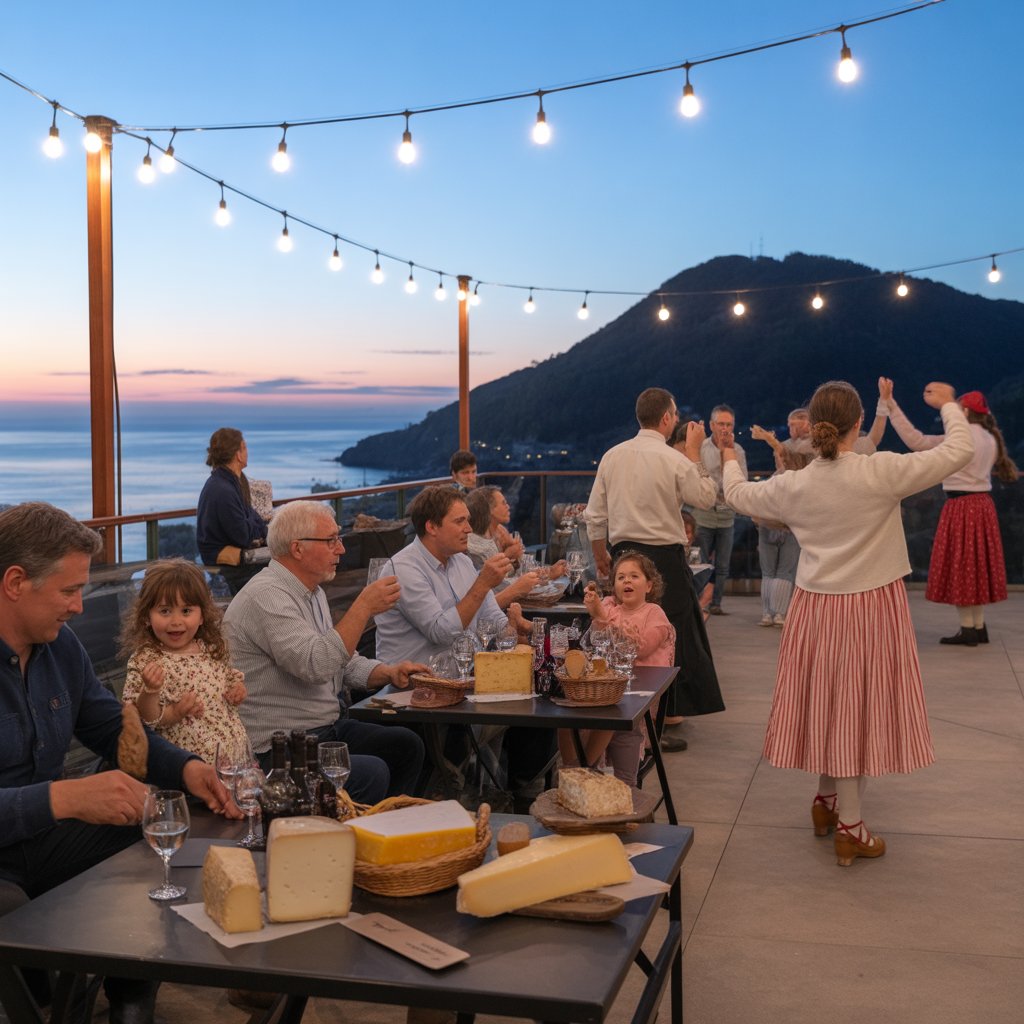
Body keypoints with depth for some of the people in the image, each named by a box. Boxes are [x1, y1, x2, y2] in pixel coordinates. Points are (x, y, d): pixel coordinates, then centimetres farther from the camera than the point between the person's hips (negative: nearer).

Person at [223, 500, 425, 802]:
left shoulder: (312, 592, 15)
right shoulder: (266, 596, -18)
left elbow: (343, 661, 23)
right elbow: (317, 666, -29)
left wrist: (389, 672, 5)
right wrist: (363, 607, -25)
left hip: (329, 727, 10)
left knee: (407, 745, 4)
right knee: (371, 773, -27)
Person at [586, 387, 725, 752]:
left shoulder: (612, 456, 5)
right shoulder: (675, 461, -10)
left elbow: (595, 515, 8)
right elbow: (706, 498, 4)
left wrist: (600, 555, 21)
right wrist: (695, 452, 9)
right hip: (664, 557, -5)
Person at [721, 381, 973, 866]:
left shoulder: (793, 485, -5)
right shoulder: (882, 472, -17)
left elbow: (738, 494, 13)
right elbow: (960, 451, -10)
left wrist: (730, 461, 34)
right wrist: (949, 405, 9)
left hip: (817, 606, 4)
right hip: (872, 605, -4)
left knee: (829, 702, 18)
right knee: (858, 707, 5)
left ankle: (827, 800, 33)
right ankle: (849, 828, 14)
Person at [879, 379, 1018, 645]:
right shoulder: (991, 440, 8)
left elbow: (914, 440, -22)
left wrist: (889, 404, -24)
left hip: (961, 507, -8)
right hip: (983, 504, 8)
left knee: (959, 567, -1)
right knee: (977, 566, 13)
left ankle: (968, 629, 2)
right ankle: (979, 627, 17)